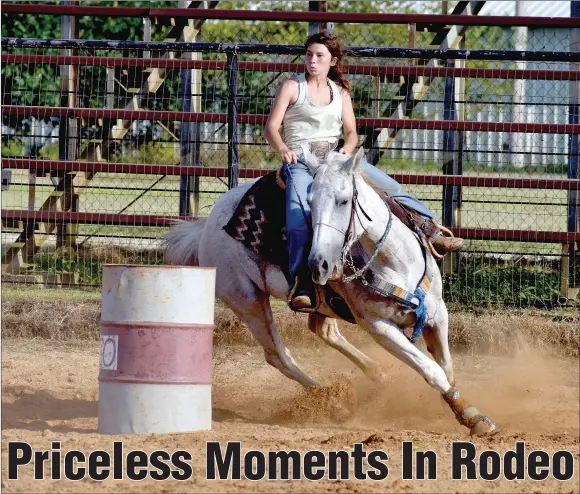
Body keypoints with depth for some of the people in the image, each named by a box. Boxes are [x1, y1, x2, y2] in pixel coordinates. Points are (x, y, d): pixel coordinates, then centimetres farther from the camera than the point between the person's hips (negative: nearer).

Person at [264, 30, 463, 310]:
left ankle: (433, 233, 6)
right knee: (299, 213, -31)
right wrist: (283, 149, -19)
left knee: (390, 187, -4)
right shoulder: (292, 87, 6)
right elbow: (271, 128, 1)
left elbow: (351, 132, 15)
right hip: (299, 160, -5)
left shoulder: (340, 92, 17)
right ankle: (301, 284, -40)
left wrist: (347, 148, -9)